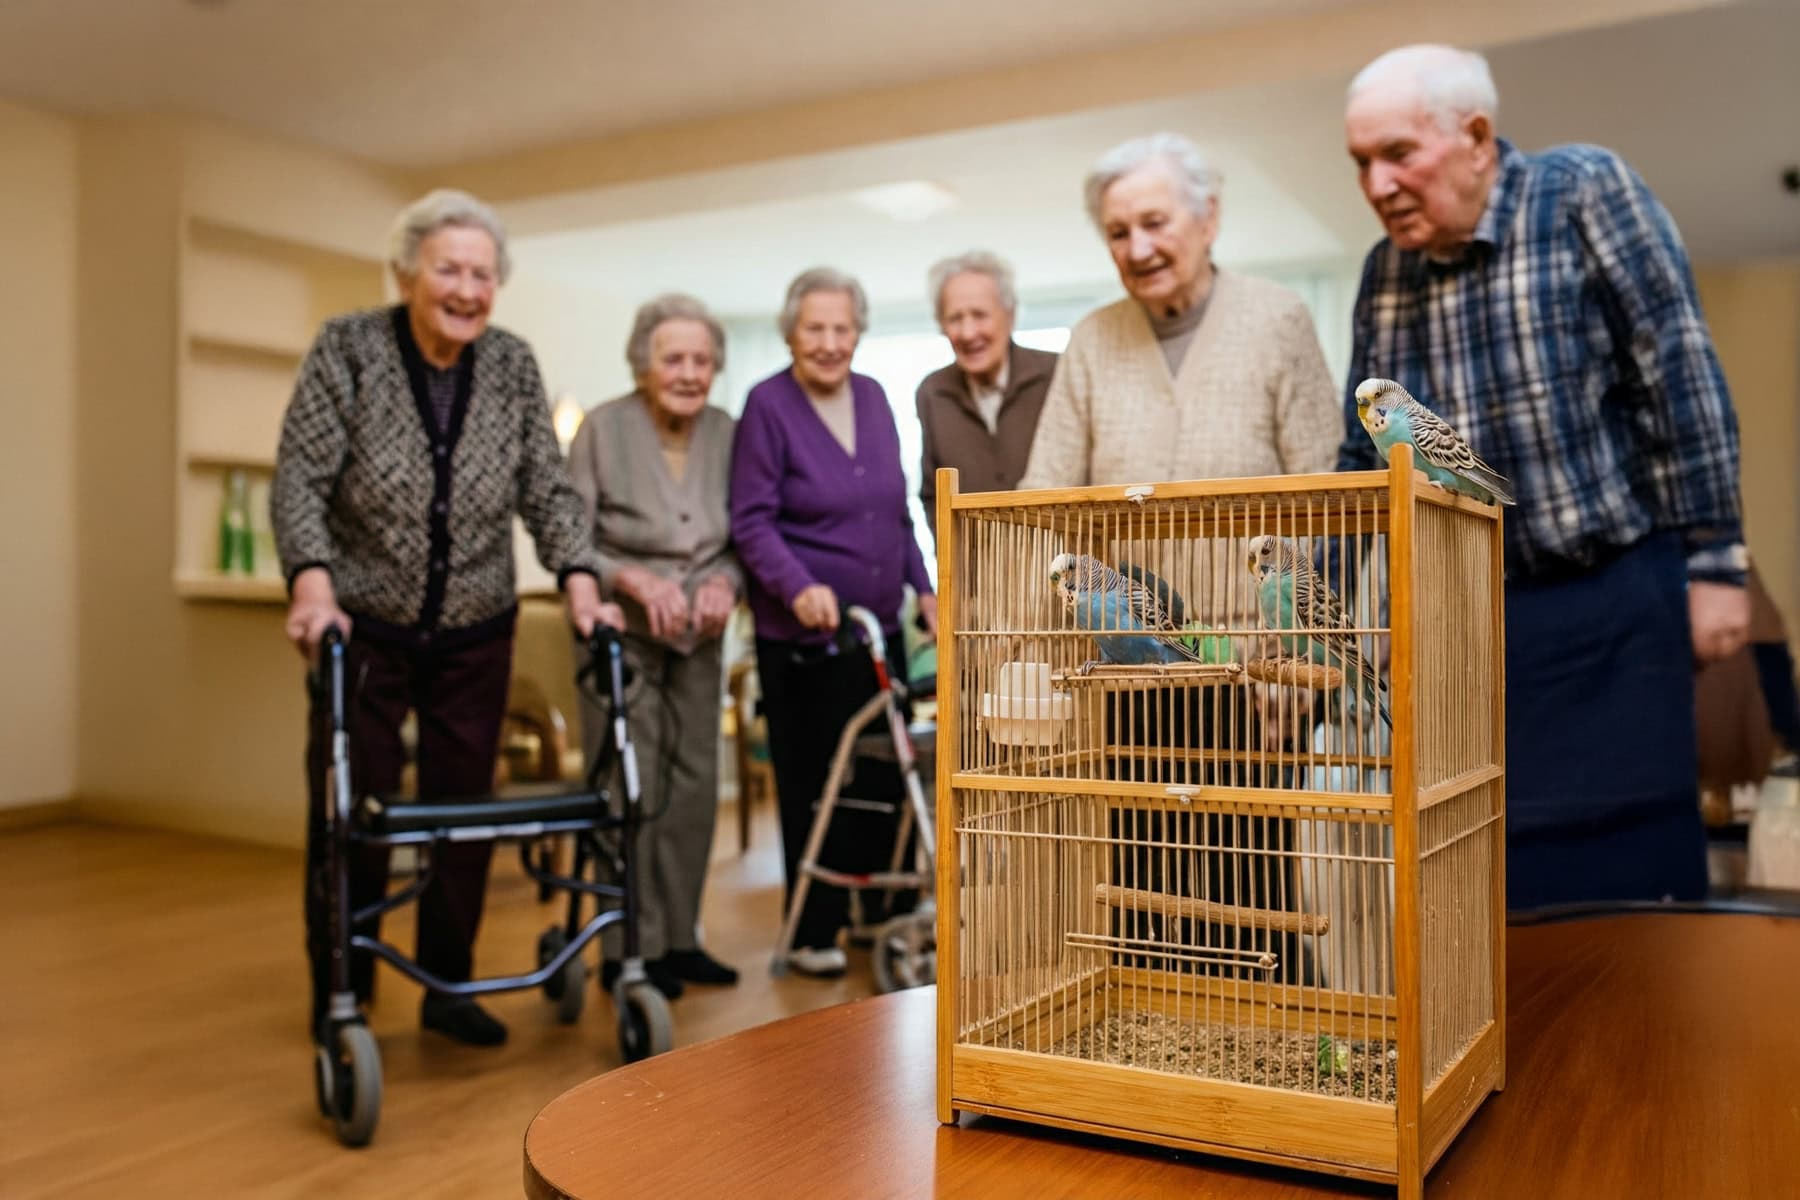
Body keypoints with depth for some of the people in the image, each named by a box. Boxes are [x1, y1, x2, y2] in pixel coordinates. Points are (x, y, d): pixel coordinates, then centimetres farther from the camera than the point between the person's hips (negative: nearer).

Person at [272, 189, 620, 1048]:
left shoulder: (513, 366, 0)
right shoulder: (346, 349, -8)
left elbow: (546, 490, 0)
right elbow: (300, 479, -12)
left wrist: (579, 580, -14)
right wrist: (312, 580, -27)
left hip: (475, 635, 3)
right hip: (362, 627, -2)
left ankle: (447, 988, 24)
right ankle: (339, 997, 22)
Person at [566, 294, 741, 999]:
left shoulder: (726, 433, 1)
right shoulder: (603, 428, -10)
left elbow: (740, 538, 7)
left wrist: (725, 581, -14)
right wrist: (636, 580, -26)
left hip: (696, 636, 4)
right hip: (621, 632, -4)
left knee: (695, 782, 7)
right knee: (629, 789, -4)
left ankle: (678, 938, 20)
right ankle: (629, 951, 8)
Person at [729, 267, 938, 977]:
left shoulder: (872, 397, 9)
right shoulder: (768, 405, -9)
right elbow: (751, 521, -12)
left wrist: (923, 586, 11)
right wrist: (799, 587, -27)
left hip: (881, 628, 6)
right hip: (803, 636, -5)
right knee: (812, 786, 3)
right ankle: (814, 932, 18)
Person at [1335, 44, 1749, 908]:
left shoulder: (1585, 193, -6)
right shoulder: (1385, 271, 7)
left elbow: (1681, 378, -8)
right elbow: (1363, 460, 12)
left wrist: (1711, 561, -10)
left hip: (1610, 604, -4)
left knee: (1624, 877, 1)